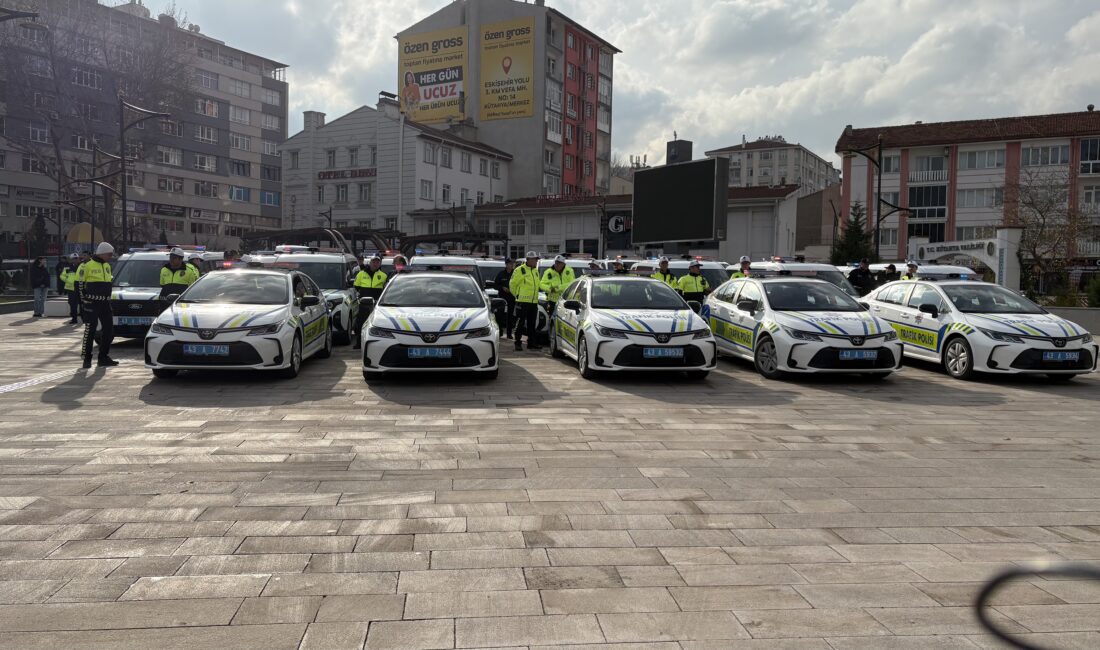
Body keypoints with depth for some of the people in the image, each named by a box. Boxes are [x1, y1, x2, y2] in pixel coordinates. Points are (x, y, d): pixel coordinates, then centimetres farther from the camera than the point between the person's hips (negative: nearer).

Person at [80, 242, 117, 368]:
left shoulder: (107, 266, 15)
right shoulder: (88, 266, -6)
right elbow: (81, 284, -3)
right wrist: (84, 300, -6)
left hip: (105, 303, 7)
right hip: (92, 304, -7)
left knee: (109, 330, 7)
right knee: (90, 331, -5)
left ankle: (104, 357, 16)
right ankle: (87, 358, 2)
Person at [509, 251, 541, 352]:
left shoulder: (536, 271, 15)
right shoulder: (520, 270, -7)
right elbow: (512, 284, -3)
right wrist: (517, 295, 3)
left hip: (534, 302, 7)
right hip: (523, 302, -7)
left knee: (532, 324, 11)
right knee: (520, 323, -5)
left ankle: (531, 343, 18)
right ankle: (518, 343, 1)